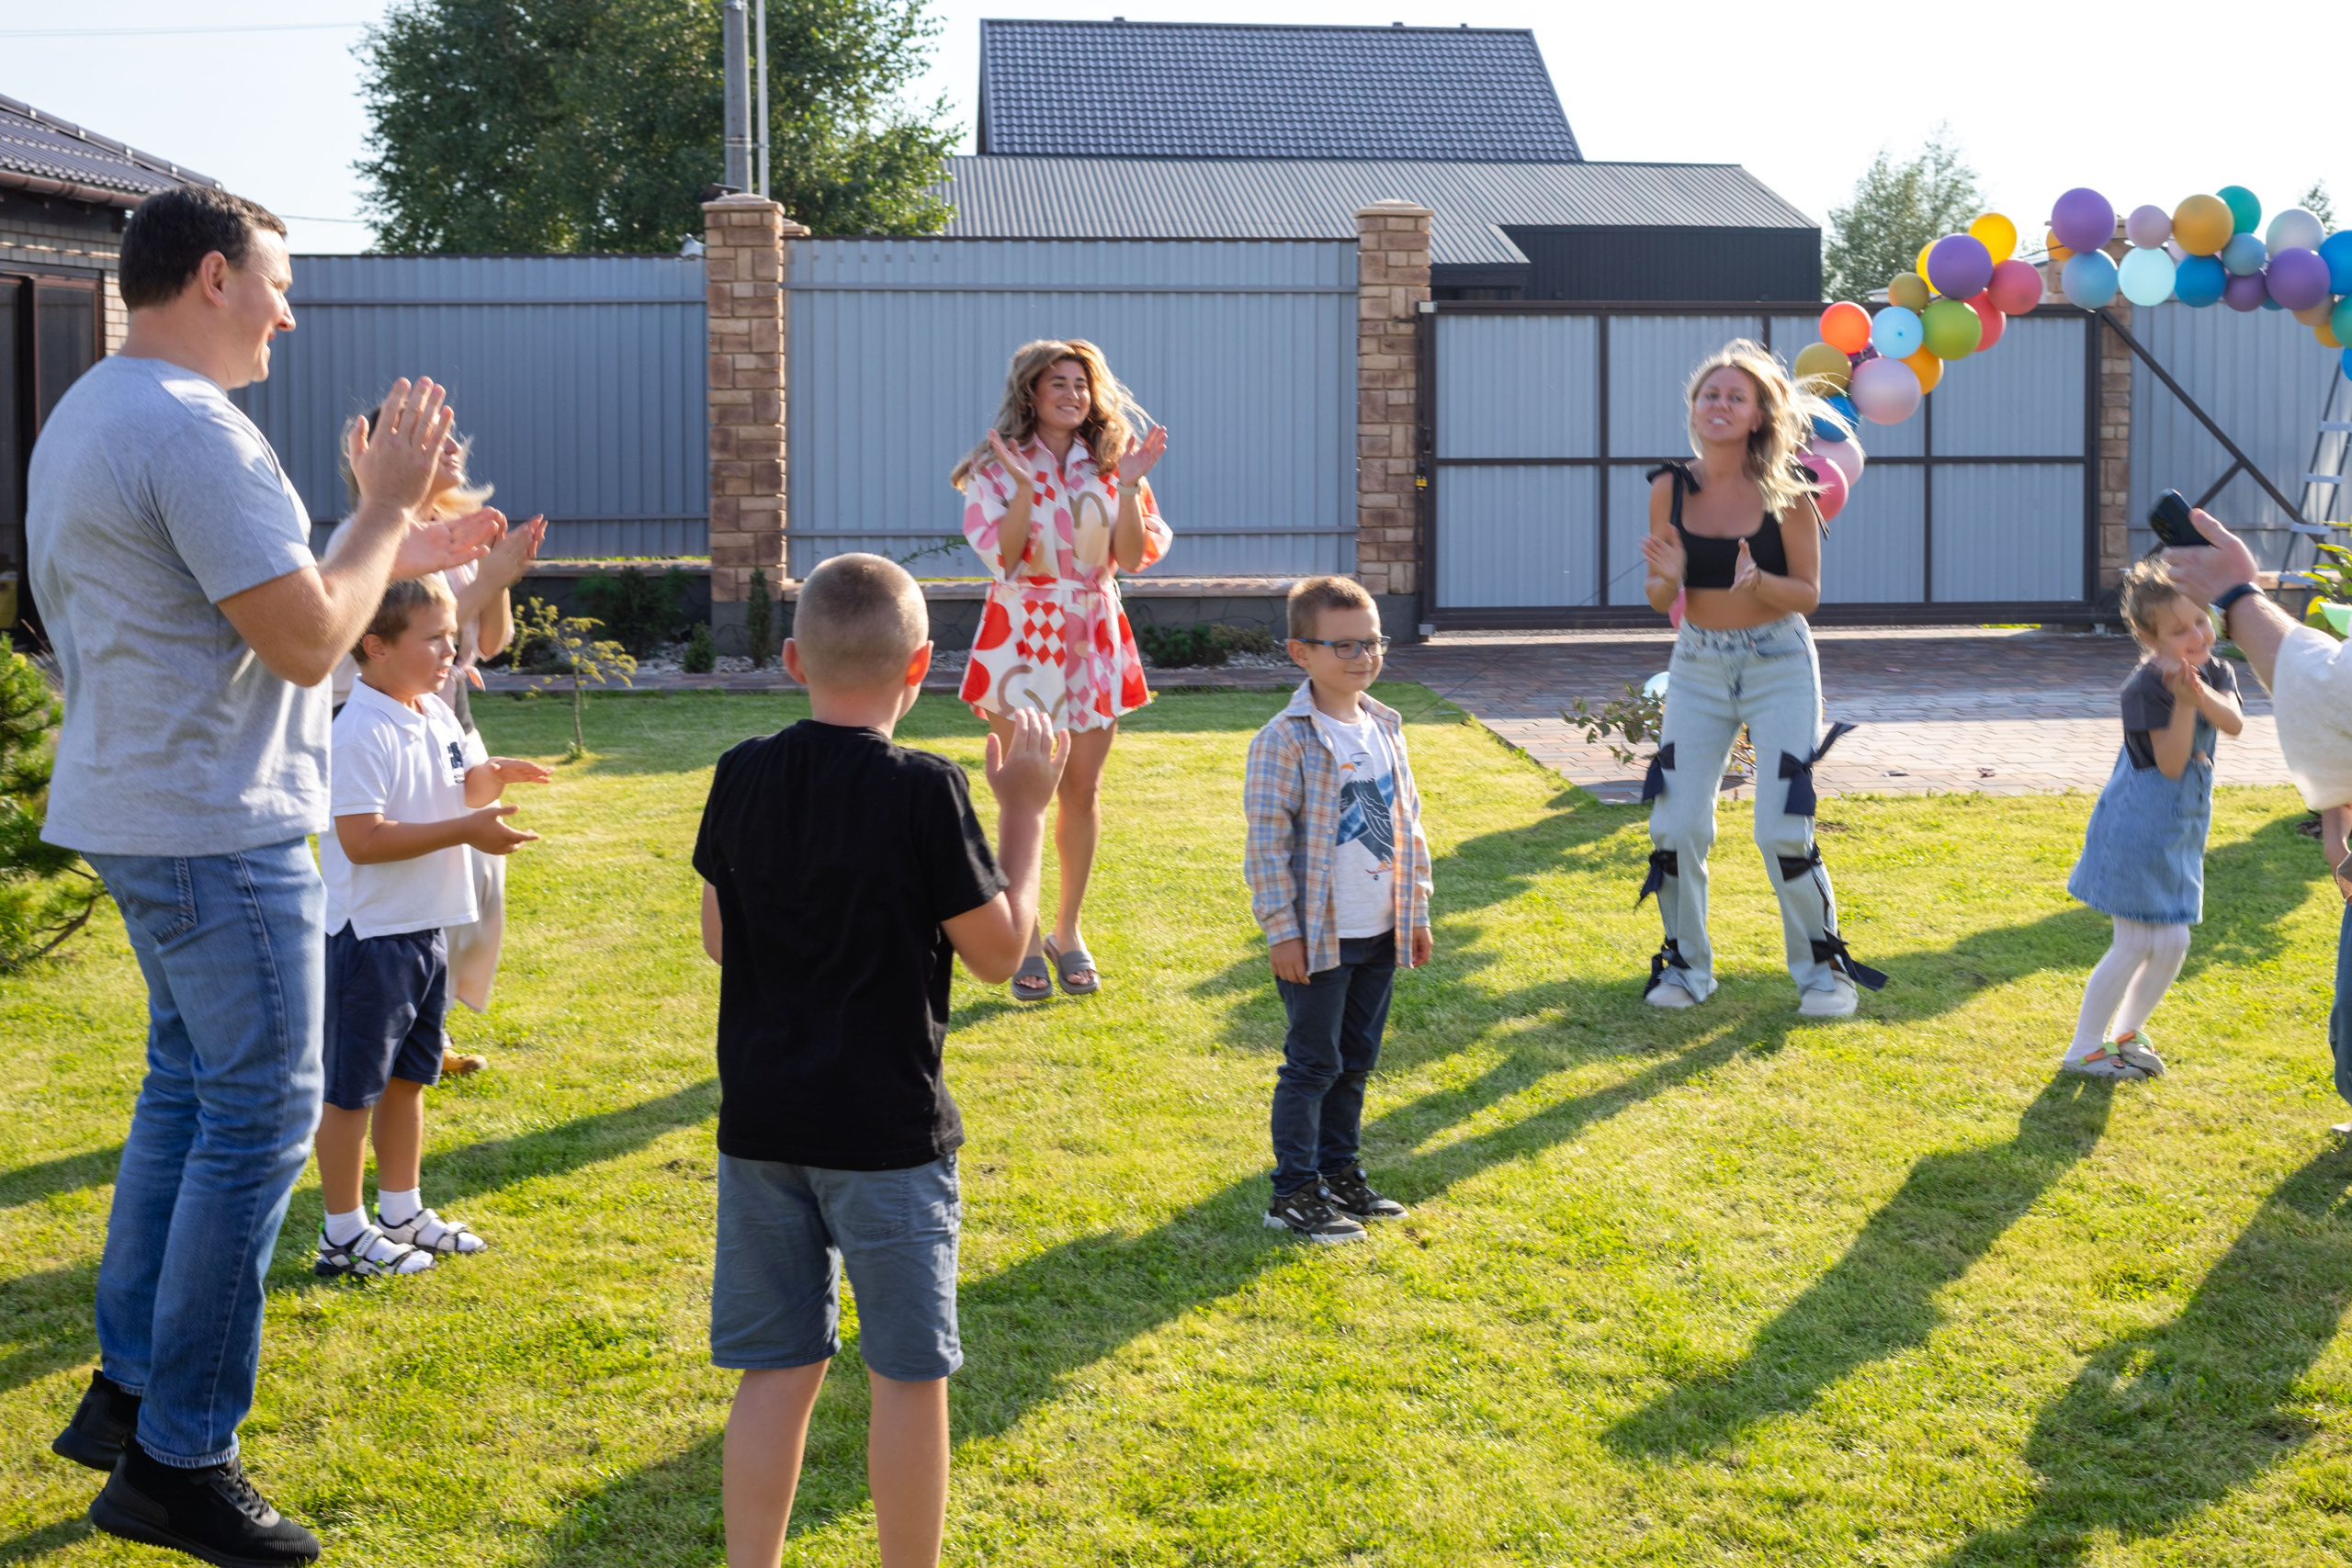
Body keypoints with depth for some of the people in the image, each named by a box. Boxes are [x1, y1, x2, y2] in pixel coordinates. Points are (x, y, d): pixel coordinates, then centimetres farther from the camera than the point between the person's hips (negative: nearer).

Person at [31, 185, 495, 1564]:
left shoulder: (90, 416, 15)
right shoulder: (194, 431, -20)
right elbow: (306, 645, -22)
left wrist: (399, 557, 19)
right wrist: (387, 506, -9)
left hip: (138, 813, 11)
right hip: (217, 830, -11)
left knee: (190, 1089, 19)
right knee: (259, 1123, -4)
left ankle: (126, 1394, 27)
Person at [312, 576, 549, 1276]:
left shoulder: (437, 715, 7)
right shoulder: (361, 732, -20)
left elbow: (466, 788, 22)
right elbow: (362, 840, -26)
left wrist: (493, 775, -1)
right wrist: (465, 831, -26)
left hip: (425, 929, 9)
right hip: (369, 933, -9)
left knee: (408, 1077, 19)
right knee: (353, 1087, 2)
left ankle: (400, 1212, 31)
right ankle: (343, 1234, 10)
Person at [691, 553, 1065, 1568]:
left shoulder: (743, 776, 1)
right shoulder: (923, 791, -14)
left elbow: (718, 940, 11)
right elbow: (998, 951, -7)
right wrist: (1024, 809, 0)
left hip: (760, 1122, 5)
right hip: (886, 1130, -5)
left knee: (776, 1369, 11)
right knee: (907, 1373, 7)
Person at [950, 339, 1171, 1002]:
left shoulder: (1107, 467, 6)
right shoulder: (995, 469, -3)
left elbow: (1132, 559, -2)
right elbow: (1001, 557, -14)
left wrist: (1129, 486, -13)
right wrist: (1023, 486, -23)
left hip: (1093, 642, 3)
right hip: (1021, 641, -3)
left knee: (1083, 792, 7)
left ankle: (1067, 929, 21)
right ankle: (1026, 940, 10)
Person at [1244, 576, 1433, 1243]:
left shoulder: (1385, 729, 8)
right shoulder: (1286, 740, -14)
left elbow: (1408, 825, 16)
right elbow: (1266, 839, -15)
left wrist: (1417, 912, 15)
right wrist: (1281, 931, -17)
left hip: (1380, 935, 7)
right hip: (1318, 937, -7)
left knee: (1356, 1061, 15)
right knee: (1312, 1063, -1)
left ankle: (1340, 1172, 27)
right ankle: (1294, 1193, 6)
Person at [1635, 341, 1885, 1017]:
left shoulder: (1785, 492, -10)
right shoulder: (1670, 488, -2)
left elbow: (1808, 593, -7)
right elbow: (1661, 601, 3)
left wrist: (1758, 582, -26)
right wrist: (1668, 577, -19)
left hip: (1778, 664, -3)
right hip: (1698, 665, 3)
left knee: (1782, 829, -6)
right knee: (1676, 825, -1)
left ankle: (1821, 966, 12)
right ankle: (1686, 963, 18)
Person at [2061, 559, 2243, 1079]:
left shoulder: (2214, 673, 3)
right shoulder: (2147, 688, -19)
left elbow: (2234, 723, -16)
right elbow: (2170, 763, -22)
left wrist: (2201, 692, -34)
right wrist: (2182, 701, -32)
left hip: (2180, 831, 8)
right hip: (2138, 833, -8)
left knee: (2171, 944, 13)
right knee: (2137, 944, -5)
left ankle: (2127, 1034, 32)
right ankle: (2084, 1048, 8)